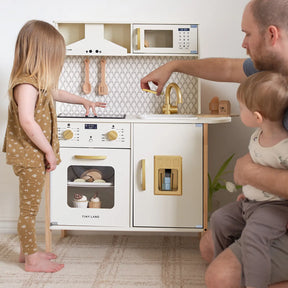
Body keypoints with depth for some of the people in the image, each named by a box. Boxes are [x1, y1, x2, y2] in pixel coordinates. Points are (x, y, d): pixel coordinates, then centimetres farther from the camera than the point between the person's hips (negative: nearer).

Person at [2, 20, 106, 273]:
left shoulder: (36, 82, 11)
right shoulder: (26, 84, -21)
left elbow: (55, 93, 31)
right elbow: (27, 121, -30)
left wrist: (82, 100, 38)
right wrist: (48, 150, -22)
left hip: (36, 155, 10)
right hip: (30, 156, -10)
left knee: (30, 206, 18)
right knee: (29, 208, 2)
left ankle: (28, 250, 31)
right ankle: (32, 259, 13)